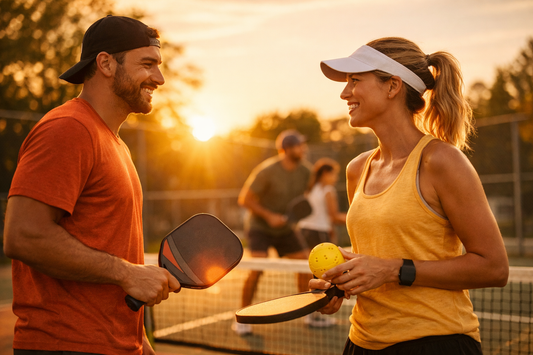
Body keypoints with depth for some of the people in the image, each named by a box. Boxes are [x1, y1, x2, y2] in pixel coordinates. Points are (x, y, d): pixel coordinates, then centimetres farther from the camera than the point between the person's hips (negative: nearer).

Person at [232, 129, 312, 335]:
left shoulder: (305, 170, -5)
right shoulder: (267, 171, -22)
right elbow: (244, 199, -16)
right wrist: (268, 216, -24)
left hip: (284, 228, 6)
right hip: (260, 226, -6)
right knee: (257, 268, -22)